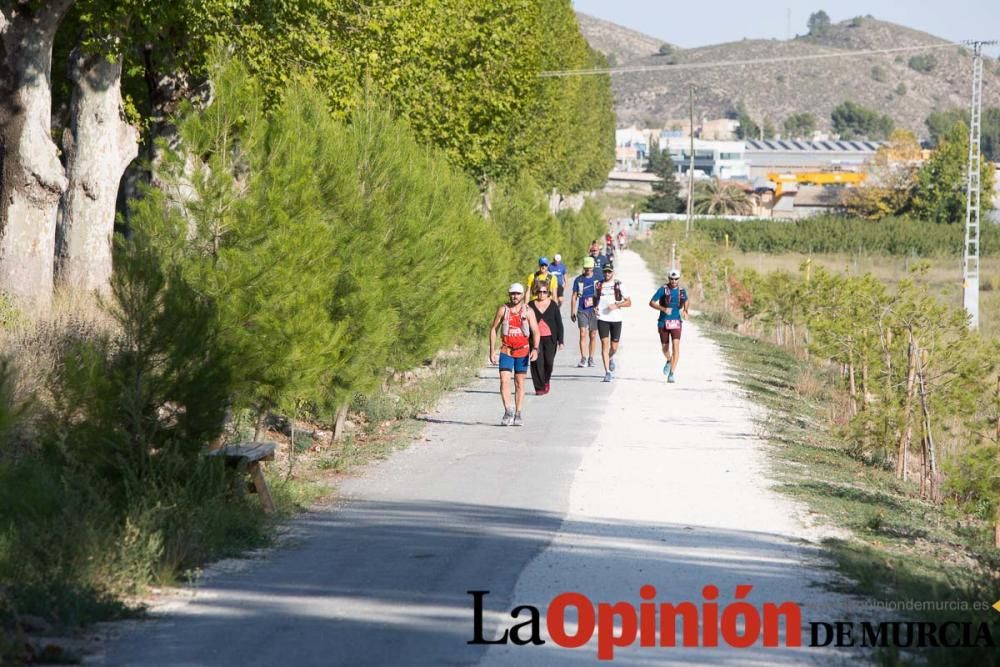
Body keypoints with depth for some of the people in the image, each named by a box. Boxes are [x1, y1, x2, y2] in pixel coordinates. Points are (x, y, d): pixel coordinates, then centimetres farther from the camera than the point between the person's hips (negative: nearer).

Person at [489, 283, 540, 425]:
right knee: (504, 380, -15)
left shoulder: (528, 311, 0)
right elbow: (493, 329, 5)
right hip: (506, 351, 0)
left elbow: (535, 331, -2)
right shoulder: (503, 310, 1)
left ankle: (518, 414, 12)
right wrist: (492, 351, -1)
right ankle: (508, 411, -15)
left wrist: (535, 348, -18)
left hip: (522, 351, 0)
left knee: (520, 383, 6)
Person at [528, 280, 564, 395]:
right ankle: (539, 388, 0)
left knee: (549, 362, -1)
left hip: (550, 338, 0)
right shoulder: (531, 305, 3)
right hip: (536, 338, 0)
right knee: (537, 363, -7)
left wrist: (560, 340, 0)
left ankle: (546, 380, 29)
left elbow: (559, 324, 5)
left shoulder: (553, 305, 3)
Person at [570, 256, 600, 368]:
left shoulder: (598, 279, 5)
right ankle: (583, 359, -13)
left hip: (594, 311, 1)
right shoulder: (578, 280, 5)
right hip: (582, 311, -1)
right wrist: (572, 312, 6)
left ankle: (591, 359, 14)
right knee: (583, 334, -11)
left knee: (593, 335, 5)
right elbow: (574, 296, 10)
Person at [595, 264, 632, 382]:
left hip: (616, 319, 0)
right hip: (602, 319, 0)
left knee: (614, 347, 4)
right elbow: (595, 298, 23)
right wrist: (595, 307, 2)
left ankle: (610, 358, 40)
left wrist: (616, 305, -13)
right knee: (605, 344, -11)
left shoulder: (619, 285, 3)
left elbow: (628, 302, 3)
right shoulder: (599, 285, 8)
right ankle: (607, 372, -10)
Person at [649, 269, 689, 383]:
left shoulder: (681, 290, 3)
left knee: (676, 346, -15)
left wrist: (685, 311, 8)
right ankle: (669, 361, 46)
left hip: (676, 323, 0)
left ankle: (671, 374, -15)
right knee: (665, 347, 11)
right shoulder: (663, 289, -6)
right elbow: (651, 303, -9)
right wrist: (663, 309, -23)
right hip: (663, 322, 0)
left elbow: (687, 300, 26)